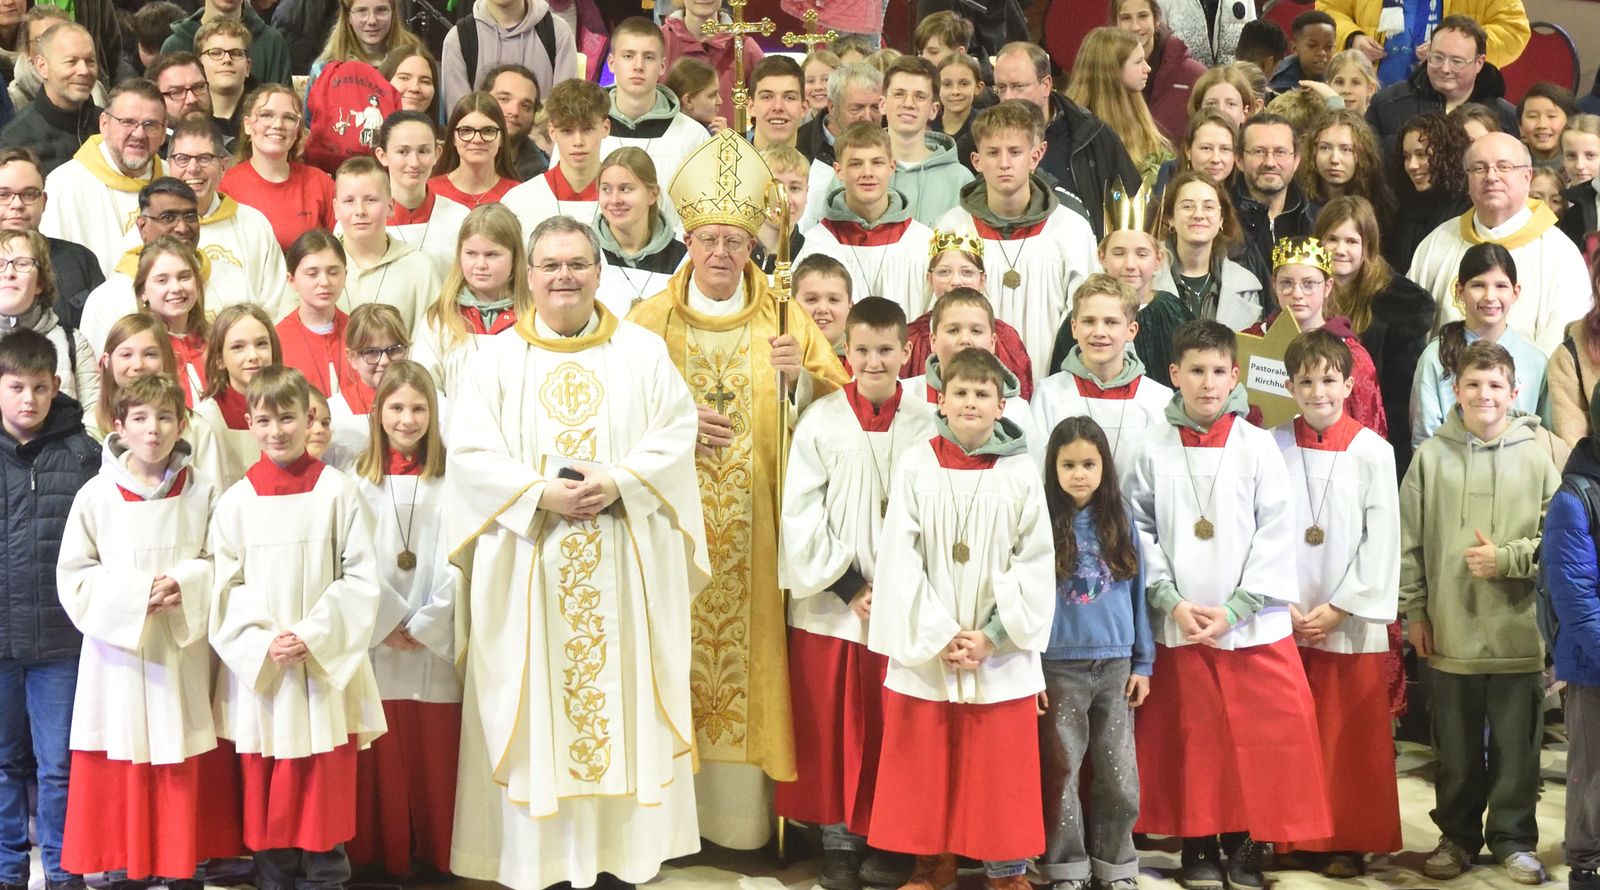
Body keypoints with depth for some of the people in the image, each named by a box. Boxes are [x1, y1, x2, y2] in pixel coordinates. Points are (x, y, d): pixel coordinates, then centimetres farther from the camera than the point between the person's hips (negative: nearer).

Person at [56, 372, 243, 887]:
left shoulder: (203, 494, 0)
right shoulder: (96, 496, -2)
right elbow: (74, 578, -2)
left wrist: (186, 585, -14)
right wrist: (134, 595, -15)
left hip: (185, 656, 1)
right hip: (117, 656, -1)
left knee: (187, 779, 6)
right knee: (119, 782, 1)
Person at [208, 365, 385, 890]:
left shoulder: (338, 492, -2)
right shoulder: (236, 501, 4)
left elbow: (362, 579, -4)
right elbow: (226, 588, 3)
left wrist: (314, 637, -13)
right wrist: (262, 644, -11)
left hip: (327, 665, -2)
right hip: (256, 669, 2)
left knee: (326, 787, 0)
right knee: (264, 793, 6)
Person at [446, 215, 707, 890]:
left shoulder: (644, 352, 8)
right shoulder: (497, 358, 6)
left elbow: (674, 440, 0)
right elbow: (469, 454, -2)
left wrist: (617, 484, -16)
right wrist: (542, 493, -15)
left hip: (625, 572, 0)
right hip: (530, 570, 0)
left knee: (621, 702, 2)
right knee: (537, 707, 0)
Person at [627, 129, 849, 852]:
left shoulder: (784, 318, 8)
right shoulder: (651, 320, 7)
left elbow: (835, 401, 4)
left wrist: (799, 374, -15)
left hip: (753, 525, 0)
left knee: (745, 646, -2)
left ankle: (738, 812, 6)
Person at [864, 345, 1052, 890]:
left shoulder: (1020, 471, -1)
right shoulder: (916, 466, 0)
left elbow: (1035, 563, -2)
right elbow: (899, 559, -4)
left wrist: (993, 635, -11)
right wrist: (938, 636, -11)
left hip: (1000, 652, 0)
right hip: (924, 651, 1)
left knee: (1001, 764, 5)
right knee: (925, 762, 7)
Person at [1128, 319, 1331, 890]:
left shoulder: (1258, 446, -1)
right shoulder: (1155, 452, 2)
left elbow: (1277, 535, -4)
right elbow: (1141, 534, 2)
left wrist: (1234, 609, -10)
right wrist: (1172, 602, -10)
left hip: (1253, 625, -1)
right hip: (1179, 626, 1)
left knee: (1264, 736, -1)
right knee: (1193, 739, 6)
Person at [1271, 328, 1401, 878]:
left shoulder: (1373, 452, -2)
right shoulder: (1272, 448, 3)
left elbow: (1382, 539, -4)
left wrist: (1339, 607, -8)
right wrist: (1282, 605, -6)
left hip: (1351, 622, -2)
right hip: (1282, 621, 2)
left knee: (1352, 739, 3)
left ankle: (1348, 842, 15)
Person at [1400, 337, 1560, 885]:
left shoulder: (1540, 453, -4)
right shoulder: (1432, 455, 2)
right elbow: (1408, 542, 5)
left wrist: (1505, 559, -13)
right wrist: (1414, 612, 3)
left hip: (1519, 632, -1)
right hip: (1451, 632, 2)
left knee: (1516, 746, 8)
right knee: (1456, 748, 13)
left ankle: (1514, 840, 22)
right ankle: (1457, 836, 27)